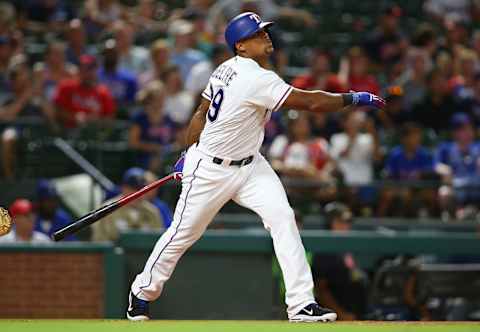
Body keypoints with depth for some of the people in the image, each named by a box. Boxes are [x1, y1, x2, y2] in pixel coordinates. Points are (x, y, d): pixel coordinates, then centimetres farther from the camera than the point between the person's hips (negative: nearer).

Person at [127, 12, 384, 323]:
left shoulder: (228, 69, 0)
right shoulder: (256, 79, -27)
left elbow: (202, 112, 10)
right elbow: (312, 102, -27)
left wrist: (189, 152, 20)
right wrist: (353, 98, -18)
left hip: (249, 165, 8)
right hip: (211, 169, -8)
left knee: (283, 217, -9)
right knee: (183, 232, 7)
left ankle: (302, 304, -13)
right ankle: (143, 293, 29)